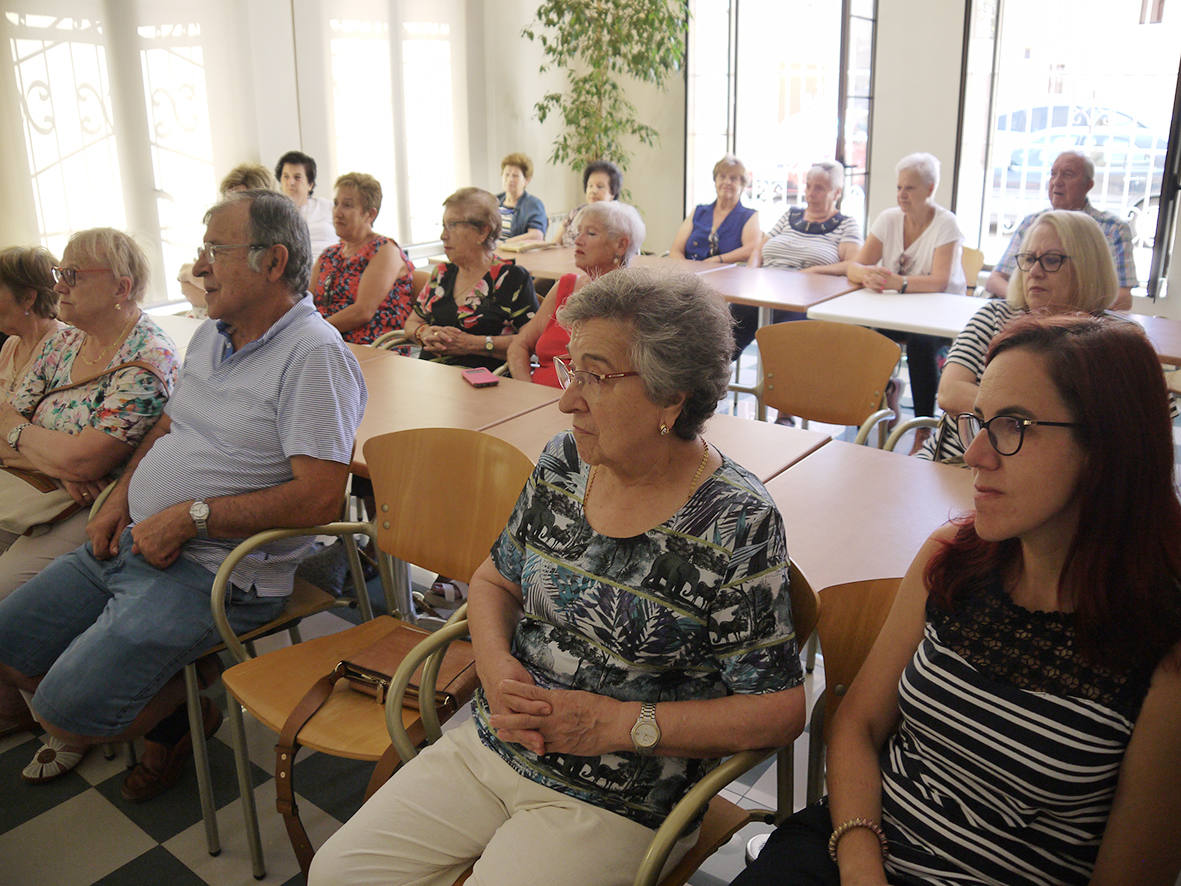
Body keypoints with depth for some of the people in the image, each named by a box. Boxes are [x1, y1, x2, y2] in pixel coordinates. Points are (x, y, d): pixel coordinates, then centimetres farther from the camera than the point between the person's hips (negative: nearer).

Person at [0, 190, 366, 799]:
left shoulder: (314, 354, -17)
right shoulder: (211, 334, 13)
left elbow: (319, 496, -25)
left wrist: (190, 517, -20)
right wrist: (120, 501, 7)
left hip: (217, 571, -9)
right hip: (132, 541, 9)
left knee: (66, 712, -15)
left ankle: (188, 710, 15)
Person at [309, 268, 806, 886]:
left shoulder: (736, 526, -18)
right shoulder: (563, 463, 0)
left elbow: (779, 710, -15)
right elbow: (494, 581, 12)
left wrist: (619, 724, -20)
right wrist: (496, 667, -9)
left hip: (617, 804, -5)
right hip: (488, 747, 6)